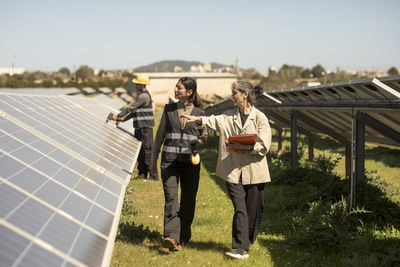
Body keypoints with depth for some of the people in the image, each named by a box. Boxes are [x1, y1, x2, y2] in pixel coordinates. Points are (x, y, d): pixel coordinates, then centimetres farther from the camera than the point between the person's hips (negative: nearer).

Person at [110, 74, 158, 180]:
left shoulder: (144, 96, -16)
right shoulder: (141, 95, 17)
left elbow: (131, 108, -16)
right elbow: (135, 111, 22)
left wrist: (118, 116, -9)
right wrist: (123, 119, 15)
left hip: (145, 127, -10)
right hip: (139, 127, 10)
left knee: (147, 151, -9)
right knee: (140, 151, 14)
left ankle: (153, 175, -7)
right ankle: (142, 173, 22)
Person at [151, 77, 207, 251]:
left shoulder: (199, 113, 4)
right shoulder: (169, 109, 7)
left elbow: (204, 134, 15)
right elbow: (160, 134, 14)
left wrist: (199, 142, -9)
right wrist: (154, 157, 14)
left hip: (190, 160, 0)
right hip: (169, 158, 0)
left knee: (188, 200, 4)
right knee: (171, 197, -13)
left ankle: (183, 238, 18)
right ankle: (171, 237, -23)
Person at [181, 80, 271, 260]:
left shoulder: (260, 118, 0)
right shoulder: (229, 117, 11)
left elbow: (264, 146, -5)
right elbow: (215, 121, -9)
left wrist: (244, 147, -17)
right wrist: (198, 119, -27)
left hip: (253, 172, -1)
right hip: (233, 172, 2)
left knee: (254, 211, 5)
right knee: (239, 209, -7)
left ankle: (245, 245, 23)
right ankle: (240, 249, -7)